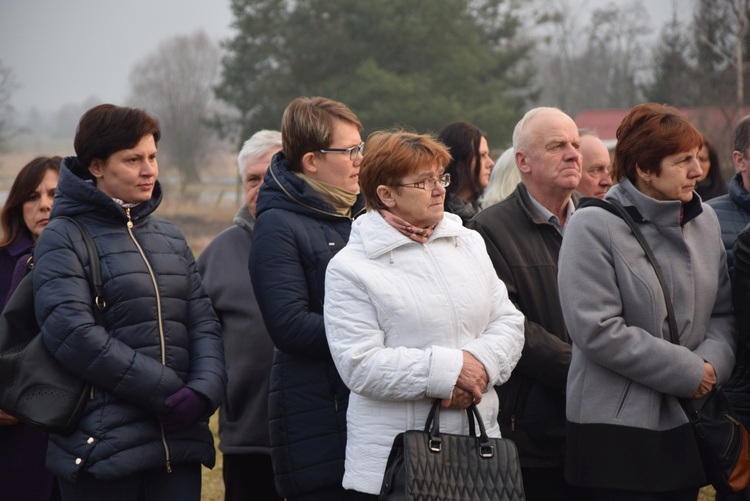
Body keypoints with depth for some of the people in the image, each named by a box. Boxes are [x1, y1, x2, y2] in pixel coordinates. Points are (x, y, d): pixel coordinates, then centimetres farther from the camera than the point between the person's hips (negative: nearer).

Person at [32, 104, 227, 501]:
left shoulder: (171, 238, 18)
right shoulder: (63, 238, -2)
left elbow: (205, 325, 11)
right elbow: (73, 334, -14)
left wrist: (204, 390, -10)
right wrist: (168, 392, -16)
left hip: (179, 442, 5)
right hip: (102, 449, -5)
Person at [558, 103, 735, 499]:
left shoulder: (704, 220, 10)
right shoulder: (593, 227, -10)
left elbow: (724, 311, 14)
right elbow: (597, 331, -17)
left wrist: (712, 362, -8)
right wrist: (688, 372, -13)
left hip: (687, 422, 6)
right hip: (617, 426, -6)